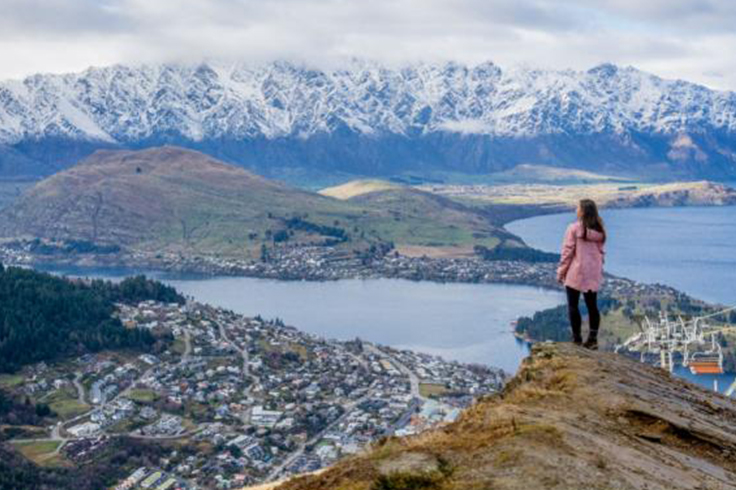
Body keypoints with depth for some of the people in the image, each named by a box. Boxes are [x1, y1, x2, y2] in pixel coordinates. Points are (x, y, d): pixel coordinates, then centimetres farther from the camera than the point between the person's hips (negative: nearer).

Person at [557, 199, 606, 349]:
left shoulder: (574, 229, -12)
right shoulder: (600, 230, 4)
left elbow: (567, 252, -10)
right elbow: (602, 252, 8)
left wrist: (561, 272, -2)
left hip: (576, 274, -5)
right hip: (593, 275, 5)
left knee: (573, 306, 5)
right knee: (592, 306, 10)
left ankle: (577, 339, 5)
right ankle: (593, 338, 8)